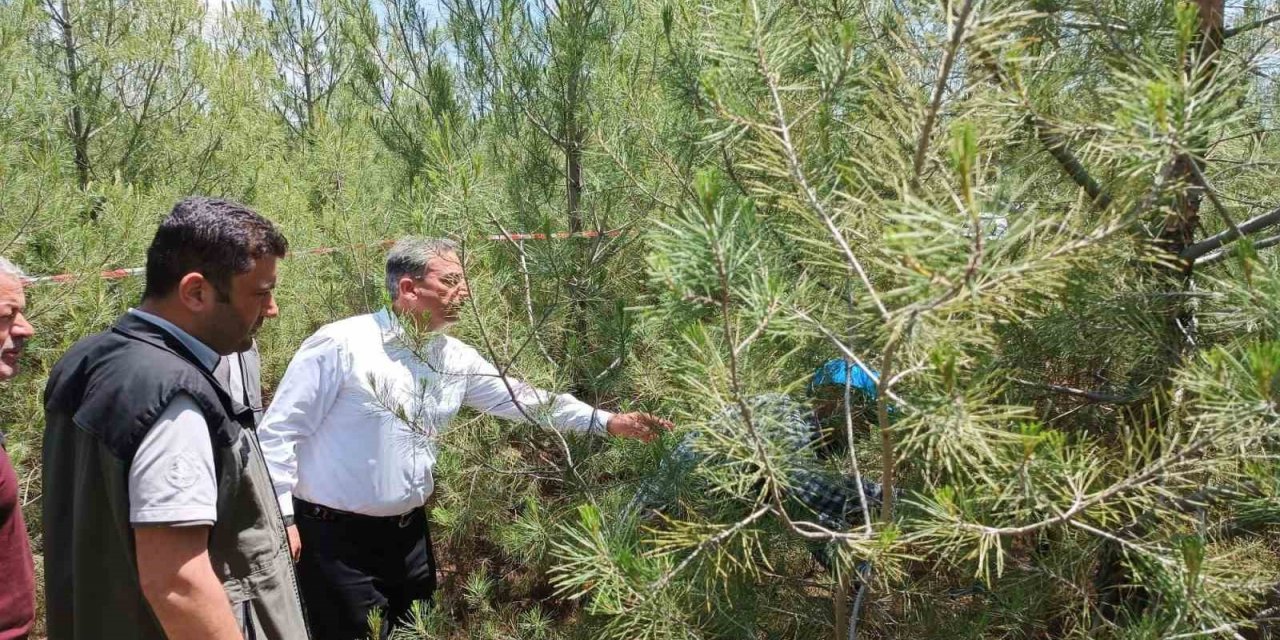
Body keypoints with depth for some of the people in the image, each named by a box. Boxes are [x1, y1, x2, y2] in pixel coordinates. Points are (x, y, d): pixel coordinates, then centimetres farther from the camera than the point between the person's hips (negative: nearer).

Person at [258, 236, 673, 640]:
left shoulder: (455, 359, 3)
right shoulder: (340, 345, -16)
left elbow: (522, 398, 7)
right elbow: (280, 431, -11)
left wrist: (608, 422, 1)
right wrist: (281, 517, -14)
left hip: (409, 532, 6)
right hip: (336, 538, -6)